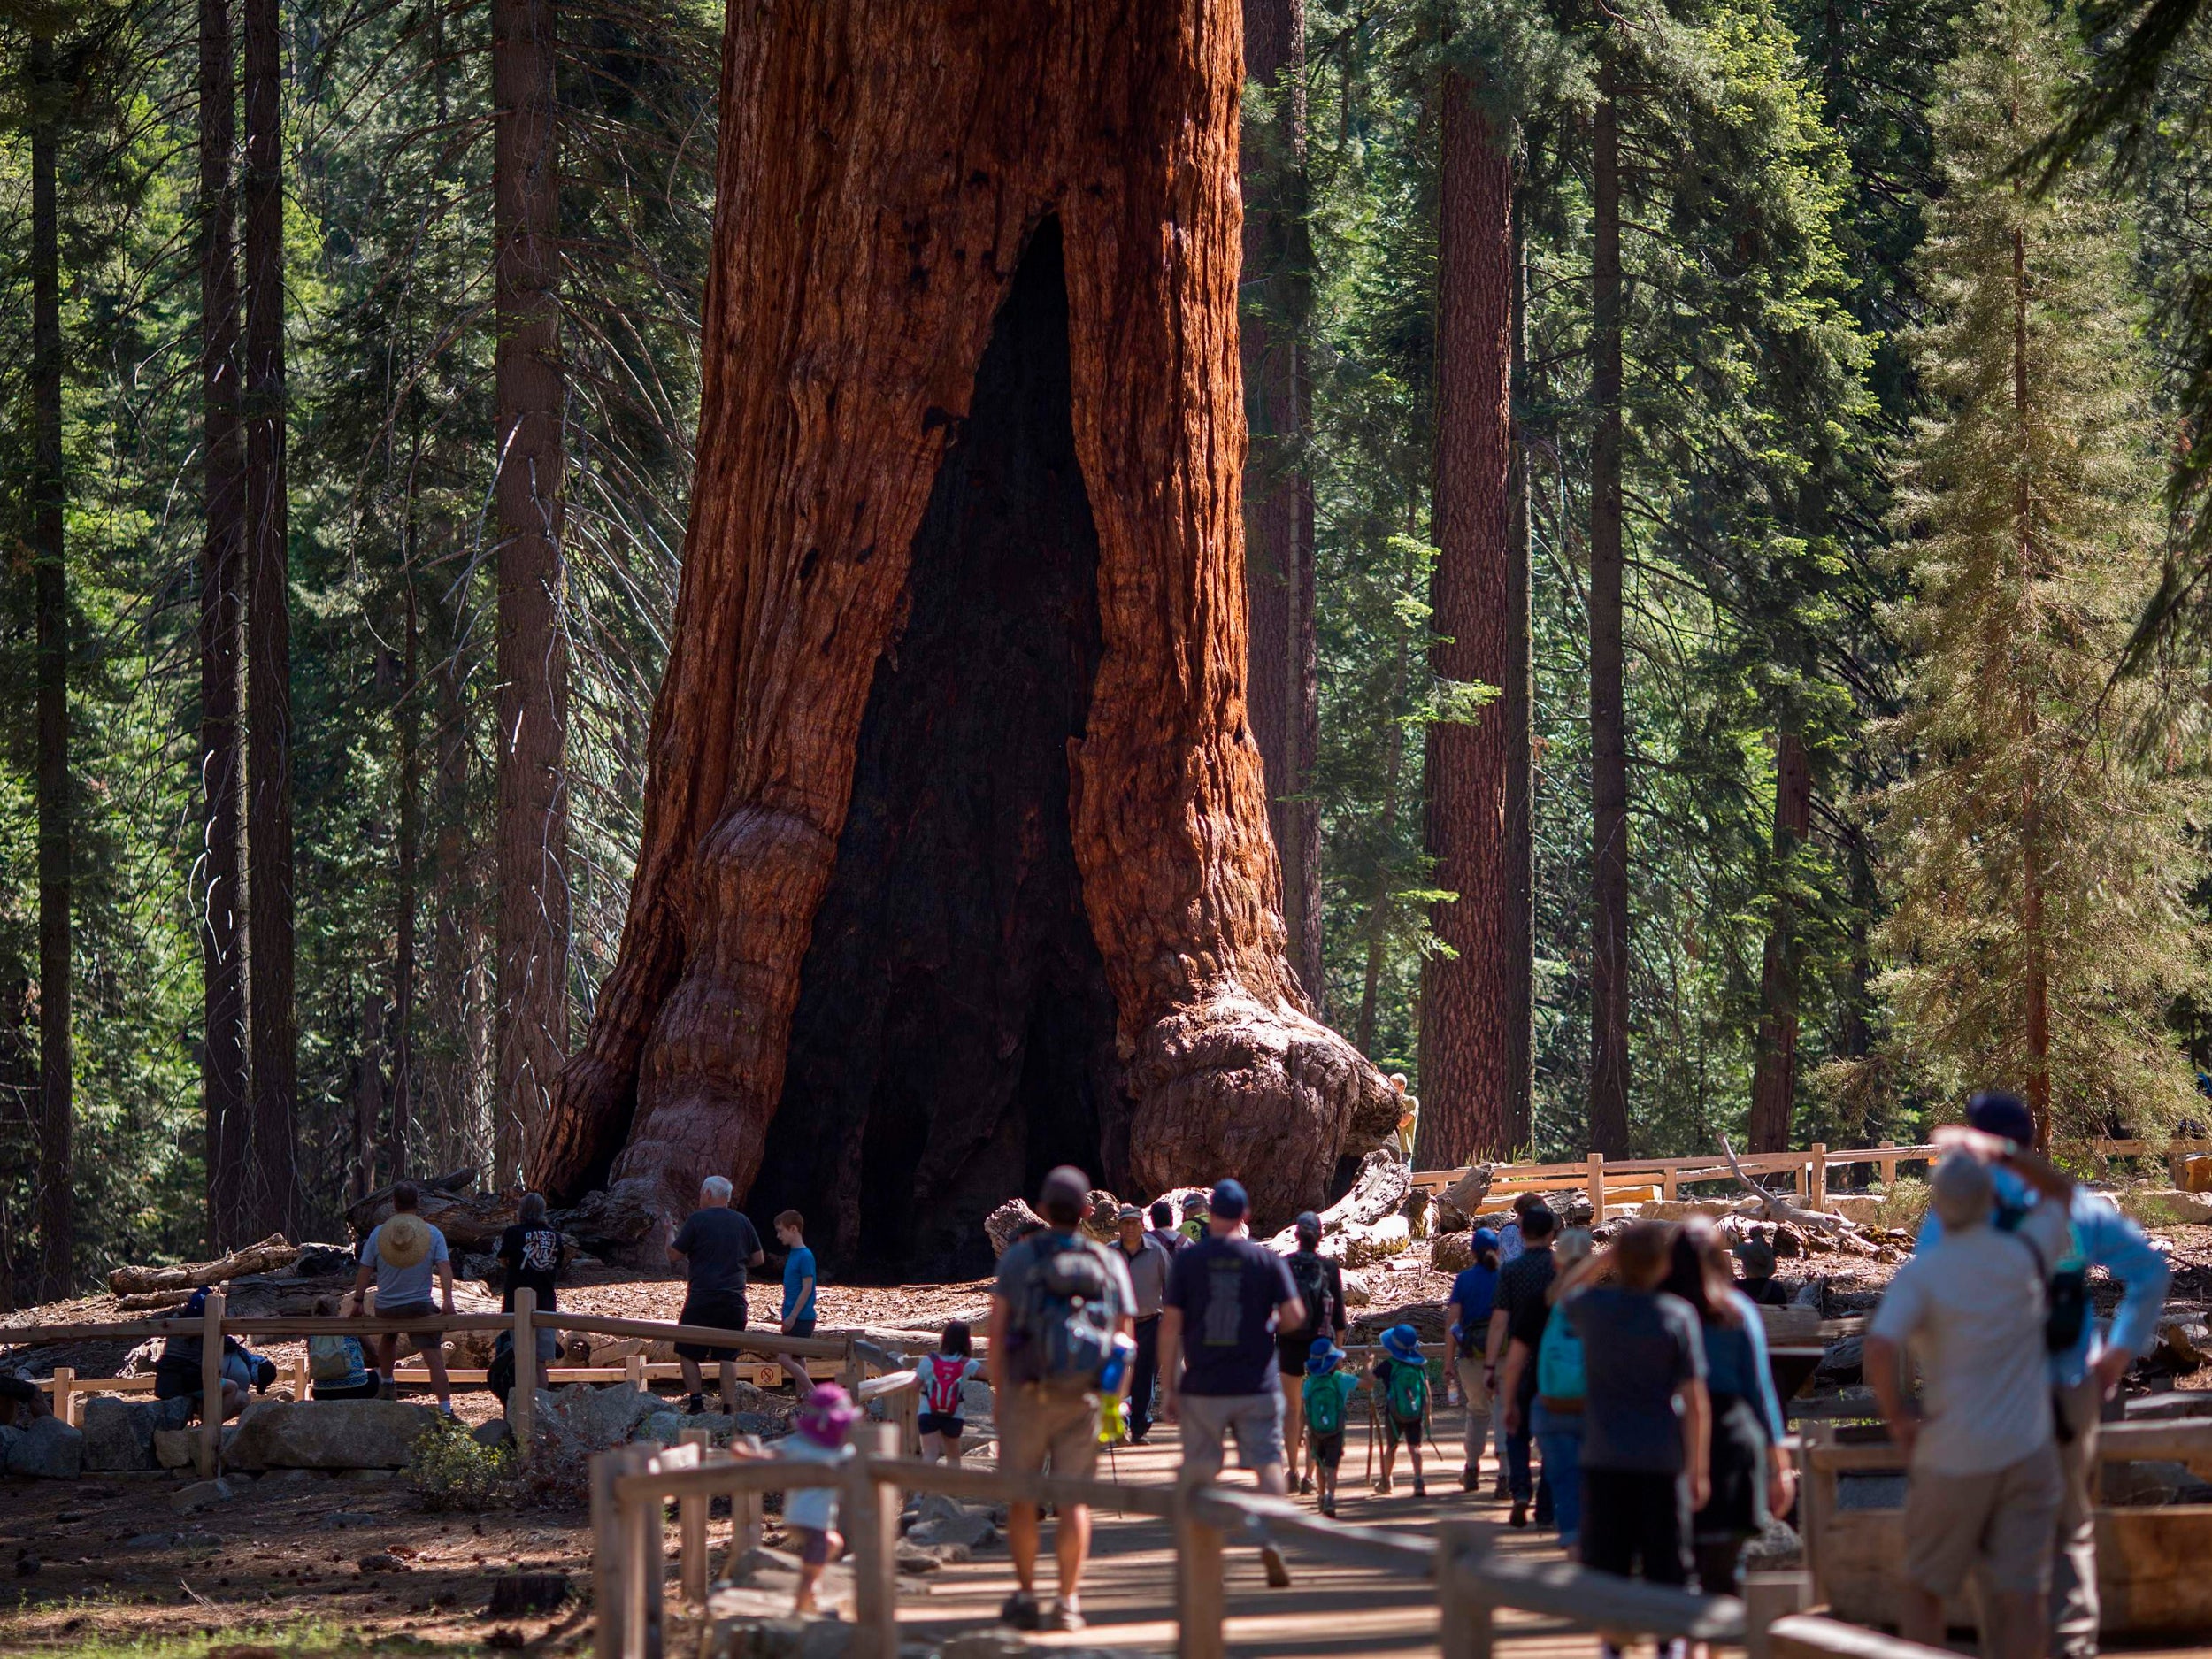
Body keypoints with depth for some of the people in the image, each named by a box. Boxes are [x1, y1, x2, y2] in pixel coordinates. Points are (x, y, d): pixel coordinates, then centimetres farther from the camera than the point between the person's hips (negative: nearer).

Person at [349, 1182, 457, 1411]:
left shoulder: (378, 1234, 0)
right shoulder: (432, 1234, -2)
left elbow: (364, 1270, 1)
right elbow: (444, 1267, -11)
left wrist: (358, 1300, 9)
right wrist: (448, 1299, -16)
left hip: (385, 1307, 2)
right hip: (419, 1306, -2)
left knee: (388, 1338, 35)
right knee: (434, 1358, -6)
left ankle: (386, 1382, 40)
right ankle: (445, 1409, -14)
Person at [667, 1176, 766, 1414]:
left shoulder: (697, 1220, -6)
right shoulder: (742, 1222, 8)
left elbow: (674, 1255, -4)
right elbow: (757, 1259, 15)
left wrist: (671, 1236, 16)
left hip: (702, 1299, -4)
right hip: (734, 1301, 4)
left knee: (687, 1352, 8)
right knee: (727, 1356, 6)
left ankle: (696, 1401, -2)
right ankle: (729, 1408, -2)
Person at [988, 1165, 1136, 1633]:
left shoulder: (1019, 1258, -2)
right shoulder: (1108, 1262, 3)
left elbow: (997, 1331, -4)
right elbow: (1125, 1337, 3)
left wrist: (999, 1391, 5)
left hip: (1027, 1395, -1)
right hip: (1083, 1399, 1)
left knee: (1021, 1497, 11)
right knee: (1075, 1499, 5)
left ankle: (1025, 1595, 10)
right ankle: (1068, 1602, -1)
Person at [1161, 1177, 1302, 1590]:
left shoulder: (1188, 1260, 0)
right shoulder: (1267, 1260, 0)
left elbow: (1170, 1324, -2)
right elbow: (1295, 1316, -4)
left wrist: (1168, 1386, 2)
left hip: (1202, 1386, 0)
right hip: (1257, 1385, 0)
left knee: (1198, 1471, 12)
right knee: (1268, 1462, 3)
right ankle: (1271, 1537, -20)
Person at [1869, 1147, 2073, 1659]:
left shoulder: (1920, 1274, -11)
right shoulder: (2025, 1254, -2)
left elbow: (1880, 1347, -26)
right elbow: (2061, 1197, 20)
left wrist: (1897, 1418, -11)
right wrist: (2007, 1154, 23)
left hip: (1953, 1455, -2)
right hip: (2027, 1449, 2)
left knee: (1925, 1588, 13)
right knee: (2020, 1591, 1)